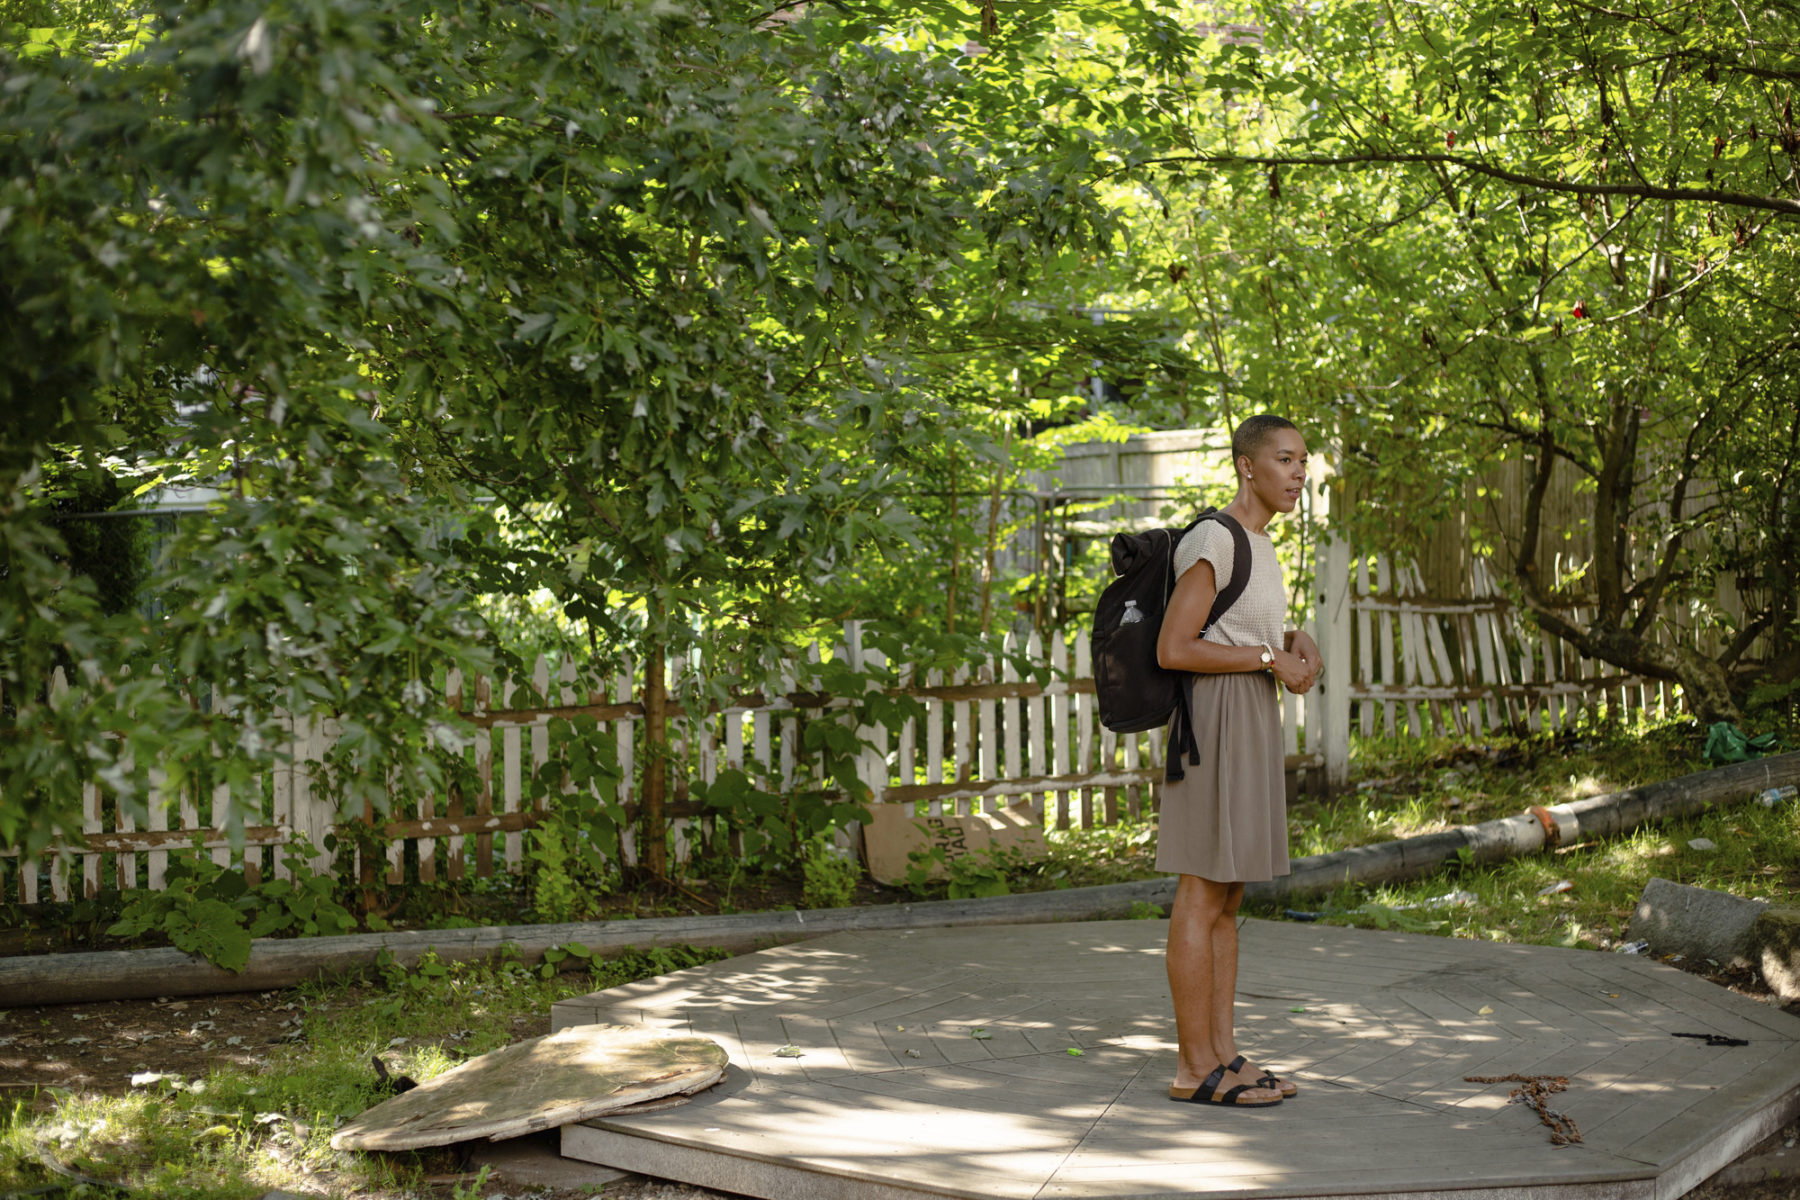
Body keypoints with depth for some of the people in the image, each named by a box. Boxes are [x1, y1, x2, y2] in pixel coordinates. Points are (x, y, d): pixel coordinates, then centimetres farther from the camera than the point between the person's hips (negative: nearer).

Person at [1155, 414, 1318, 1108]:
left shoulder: (1256, 542, 15)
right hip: (1216, 724, -10)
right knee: (1204, 896, -6)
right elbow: (1172, 650, -18)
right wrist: (1270, 656, -14)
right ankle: (1194, 1069, 0)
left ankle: (1223, 1055, 15)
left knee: (1227, 897, 10)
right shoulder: (1213, 541, -14)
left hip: (1250, 724, 10)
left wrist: (1296, 643, 3)